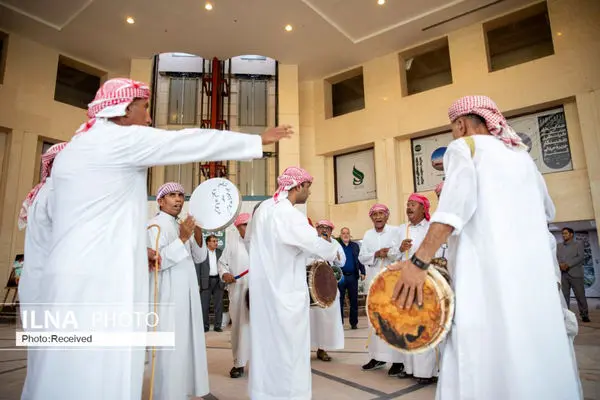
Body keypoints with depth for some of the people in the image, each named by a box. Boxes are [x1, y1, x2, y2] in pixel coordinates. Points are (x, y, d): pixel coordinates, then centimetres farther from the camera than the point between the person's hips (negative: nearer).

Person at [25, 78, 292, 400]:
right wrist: (260, 139, 3)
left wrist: (135, 248, 22)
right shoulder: (123, 138, -8)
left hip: (76, 274, 9)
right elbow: (195, 143, -6)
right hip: (103, 278, -9)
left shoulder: (74, 147, 19)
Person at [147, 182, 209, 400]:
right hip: (167, 296, -8)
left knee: (186, 345, 14)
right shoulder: (155, 225, -9)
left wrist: (198, 236, -6)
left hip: (186, 295, 8)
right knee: (170, 349, -4)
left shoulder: (182, 225, 15)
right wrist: (182, 239, -26)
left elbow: (199, 258, 12)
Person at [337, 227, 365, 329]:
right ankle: (339, 322, 14)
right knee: (340, 300, 5)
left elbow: (360, 259, 9)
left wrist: (363, 272, 0)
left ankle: (354, 323, 18)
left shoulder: (355, 245, 11)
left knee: (354, 300, 7)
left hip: (353, 276, 3)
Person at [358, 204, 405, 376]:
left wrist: (383, 252, -17)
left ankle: (398, 360, 2)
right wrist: (377, 254, -11)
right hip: (374, 282, 5)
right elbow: (362, 257, 4)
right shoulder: (367, 235, 12)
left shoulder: (395, 231, -1)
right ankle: (378, 357, 18)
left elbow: (400, 254, -8)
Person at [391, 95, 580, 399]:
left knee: (486, 362, -7)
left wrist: (419, 262, -22)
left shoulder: (463, 146, 3)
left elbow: (455, 203, -16)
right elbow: (545, 206, 35)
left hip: (488, 269, -8)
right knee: (535, 358, 14)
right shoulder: (520, 153, 23)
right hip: (535, 270, 8)